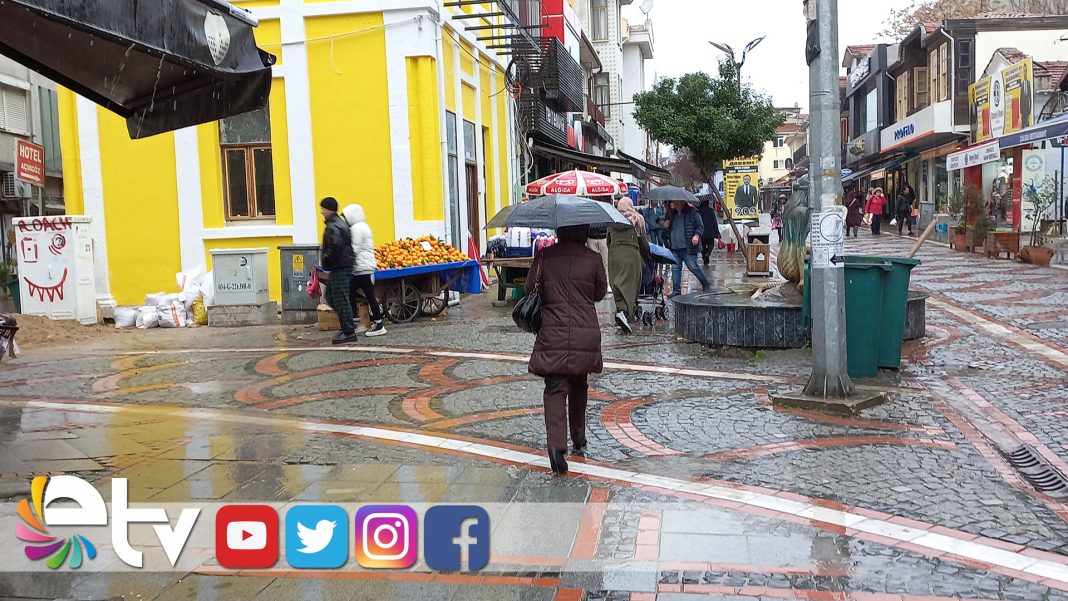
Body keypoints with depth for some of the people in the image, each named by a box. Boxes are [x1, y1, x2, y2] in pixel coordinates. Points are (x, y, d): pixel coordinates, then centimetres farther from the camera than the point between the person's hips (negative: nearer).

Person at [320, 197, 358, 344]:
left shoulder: (333, 226, -15)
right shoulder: (341, 223, 17)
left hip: (339, 269, -10)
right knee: (331, 296, 17)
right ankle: (348, 325, 19)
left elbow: (335, 247, -28)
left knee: (340, 300, -5)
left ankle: (349, 332, -1)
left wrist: (326, 261, -14)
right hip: (344, 266, 10)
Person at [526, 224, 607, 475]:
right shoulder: (593, 259, -1)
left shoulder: (545, 256, -2)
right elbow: (600, 293, 10)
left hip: (553, 334, -1)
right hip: (586, 336, 1)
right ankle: (579, 441, 32)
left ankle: (556, 442, -22)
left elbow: (530, 289, 5)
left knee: (555, 388, -1)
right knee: (579, 387, 19)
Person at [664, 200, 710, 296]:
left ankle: (705, 284, 13)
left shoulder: (692, 212, -1)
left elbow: (700, 226, -3)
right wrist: (666, 226, 6)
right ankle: (676, 290, 11)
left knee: (693, 267, -6)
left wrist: (697, 235, -20)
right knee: (675, 268, 5)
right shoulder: (671, 214, 18)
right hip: (674, 248, 6)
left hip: (688, 247, -6)